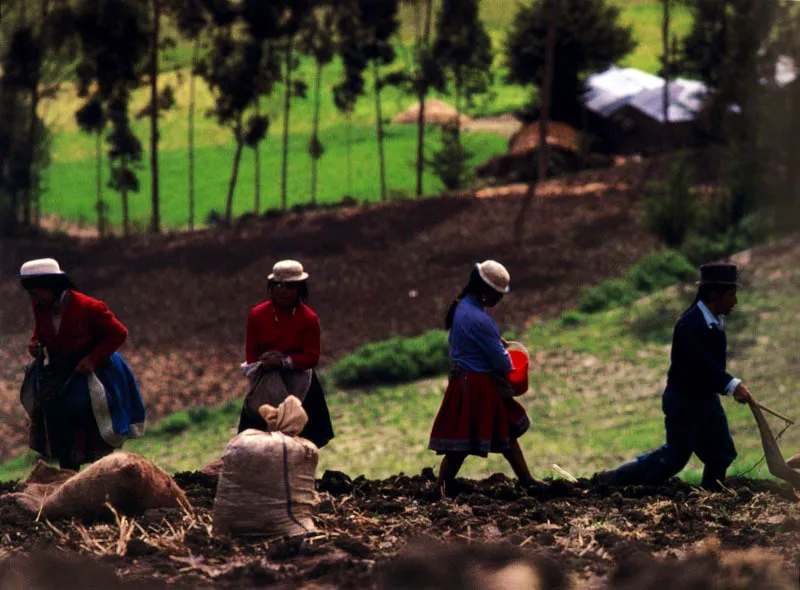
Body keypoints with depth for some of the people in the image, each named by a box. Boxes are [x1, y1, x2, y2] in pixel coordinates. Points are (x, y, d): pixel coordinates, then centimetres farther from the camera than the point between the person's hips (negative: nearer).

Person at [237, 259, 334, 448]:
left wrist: (284, 361, -20)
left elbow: (312, 357, -8)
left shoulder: (309, 318, -5)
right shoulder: (257, 314, -1)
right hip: (265, 388, 1)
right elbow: (250, 353, 3)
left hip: (299, 386, -1)